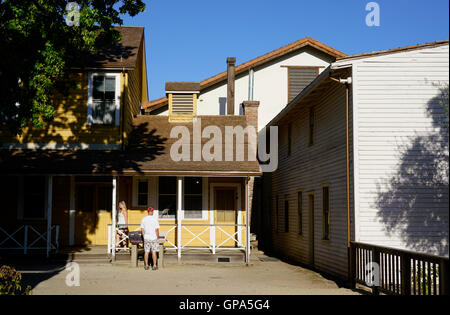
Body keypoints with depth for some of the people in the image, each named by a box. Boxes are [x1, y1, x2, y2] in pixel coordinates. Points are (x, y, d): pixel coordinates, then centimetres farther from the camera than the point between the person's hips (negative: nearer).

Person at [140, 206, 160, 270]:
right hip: (153, 238, -3)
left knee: (146, 252, 9)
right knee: (154, 252, 4)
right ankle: (154, 266, 7)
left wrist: (144, 236, 14)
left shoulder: (144, 219, 2)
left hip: (146, 238, 3)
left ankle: (146, 265, 13)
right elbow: (157, 229, -10)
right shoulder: (155, 219, -9)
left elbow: (142, 229, 5)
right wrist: (157, 236, 2)